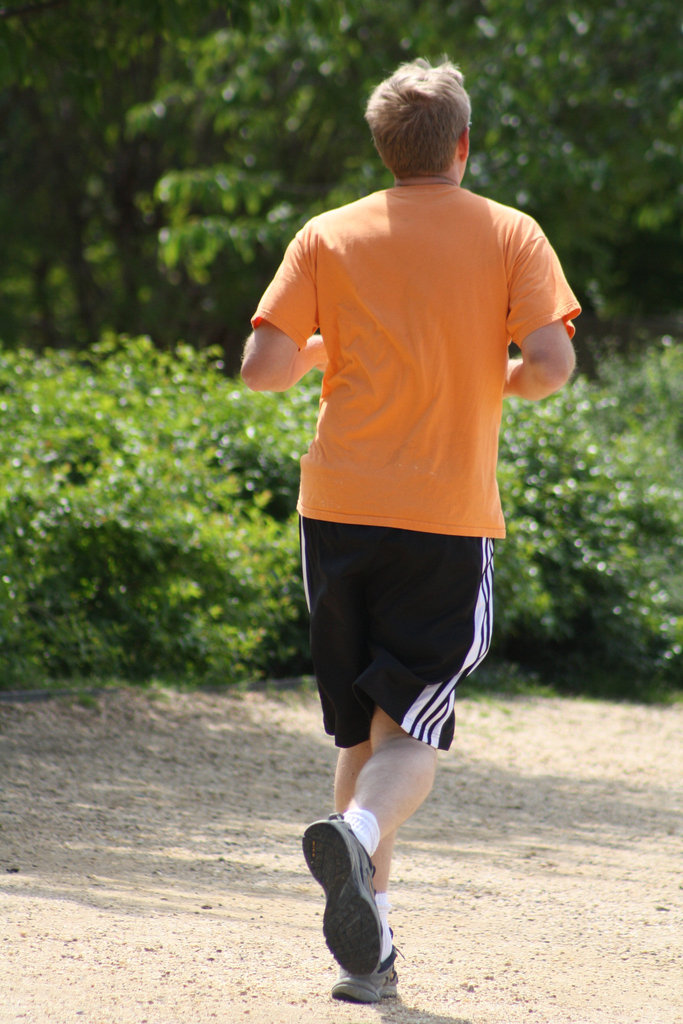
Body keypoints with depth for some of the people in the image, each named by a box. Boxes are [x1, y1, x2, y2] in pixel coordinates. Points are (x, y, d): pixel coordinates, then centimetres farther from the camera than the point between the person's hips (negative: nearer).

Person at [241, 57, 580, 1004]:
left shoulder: (328, 239, 4)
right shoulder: (511, 236, 1)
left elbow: (262, 368, -4)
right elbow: (551, 363, -10)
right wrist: (497, 381, 12)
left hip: (338, 509, 2)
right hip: (450, 520, -2)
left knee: (362, 732, 13)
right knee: (412, 732, 0)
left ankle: (370, 944, 11)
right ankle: (359, 834, -32)